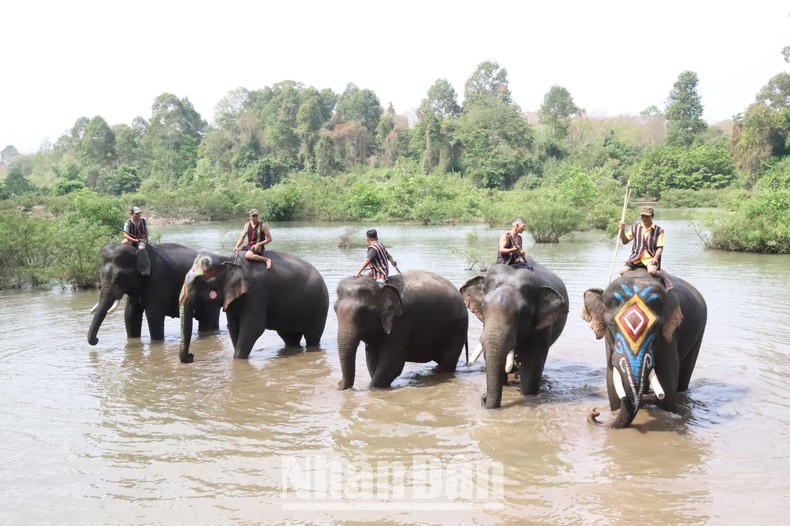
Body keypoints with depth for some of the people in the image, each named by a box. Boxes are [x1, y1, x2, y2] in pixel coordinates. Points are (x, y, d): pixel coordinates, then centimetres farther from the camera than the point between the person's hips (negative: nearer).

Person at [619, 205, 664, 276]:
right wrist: (622, 230, -6)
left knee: (652, 271, -32)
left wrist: (655, 258, -18)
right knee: (623, 271, -21)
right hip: (635, 258, 2)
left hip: (650, 258, -2)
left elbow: (660, 247, 0)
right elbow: (625, 241, 11)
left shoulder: (658, 230, 3)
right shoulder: (635, 227, 11)